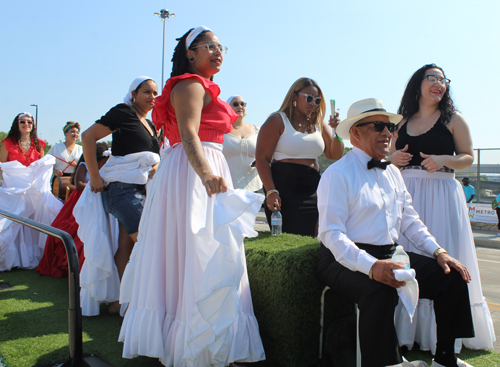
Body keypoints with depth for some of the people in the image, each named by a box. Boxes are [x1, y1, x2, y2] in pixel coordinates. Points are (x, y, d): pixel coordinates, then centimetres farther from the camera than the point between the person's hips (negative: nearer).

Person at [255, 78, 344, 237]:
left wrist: (336, 132, -5)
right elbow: (262, 158, -9)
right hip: (284, 192, -5)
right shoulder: (277, 121, -3)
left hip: (312, 192, 5)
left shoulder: (319, 124, 13)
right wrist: (271, 192, -17)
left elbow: (334, 155, 13)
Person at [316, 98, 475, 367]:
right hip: (346, 261, -8)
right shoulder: (337, 174, -11)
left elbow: (410, 220, 19)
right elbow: (332, 234, -18)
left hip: (390, 256, 8)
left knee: (453, 277, -2)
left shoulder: (393, 173, 15)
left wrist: (438, 251, 3)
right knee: (381, 289, -37)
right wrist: (371, 266, -32)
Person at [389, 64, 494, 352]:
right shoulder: (403, 123, 13)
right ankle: (405, 330, 12)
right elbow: (392, 158, 20)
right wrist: (393, 158, -2)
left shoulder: (453, 119, 5)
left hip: (441, 194, -3)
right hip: (407, 194, 3)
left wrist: (444, 160, -14)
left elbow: (468, 158, 4)